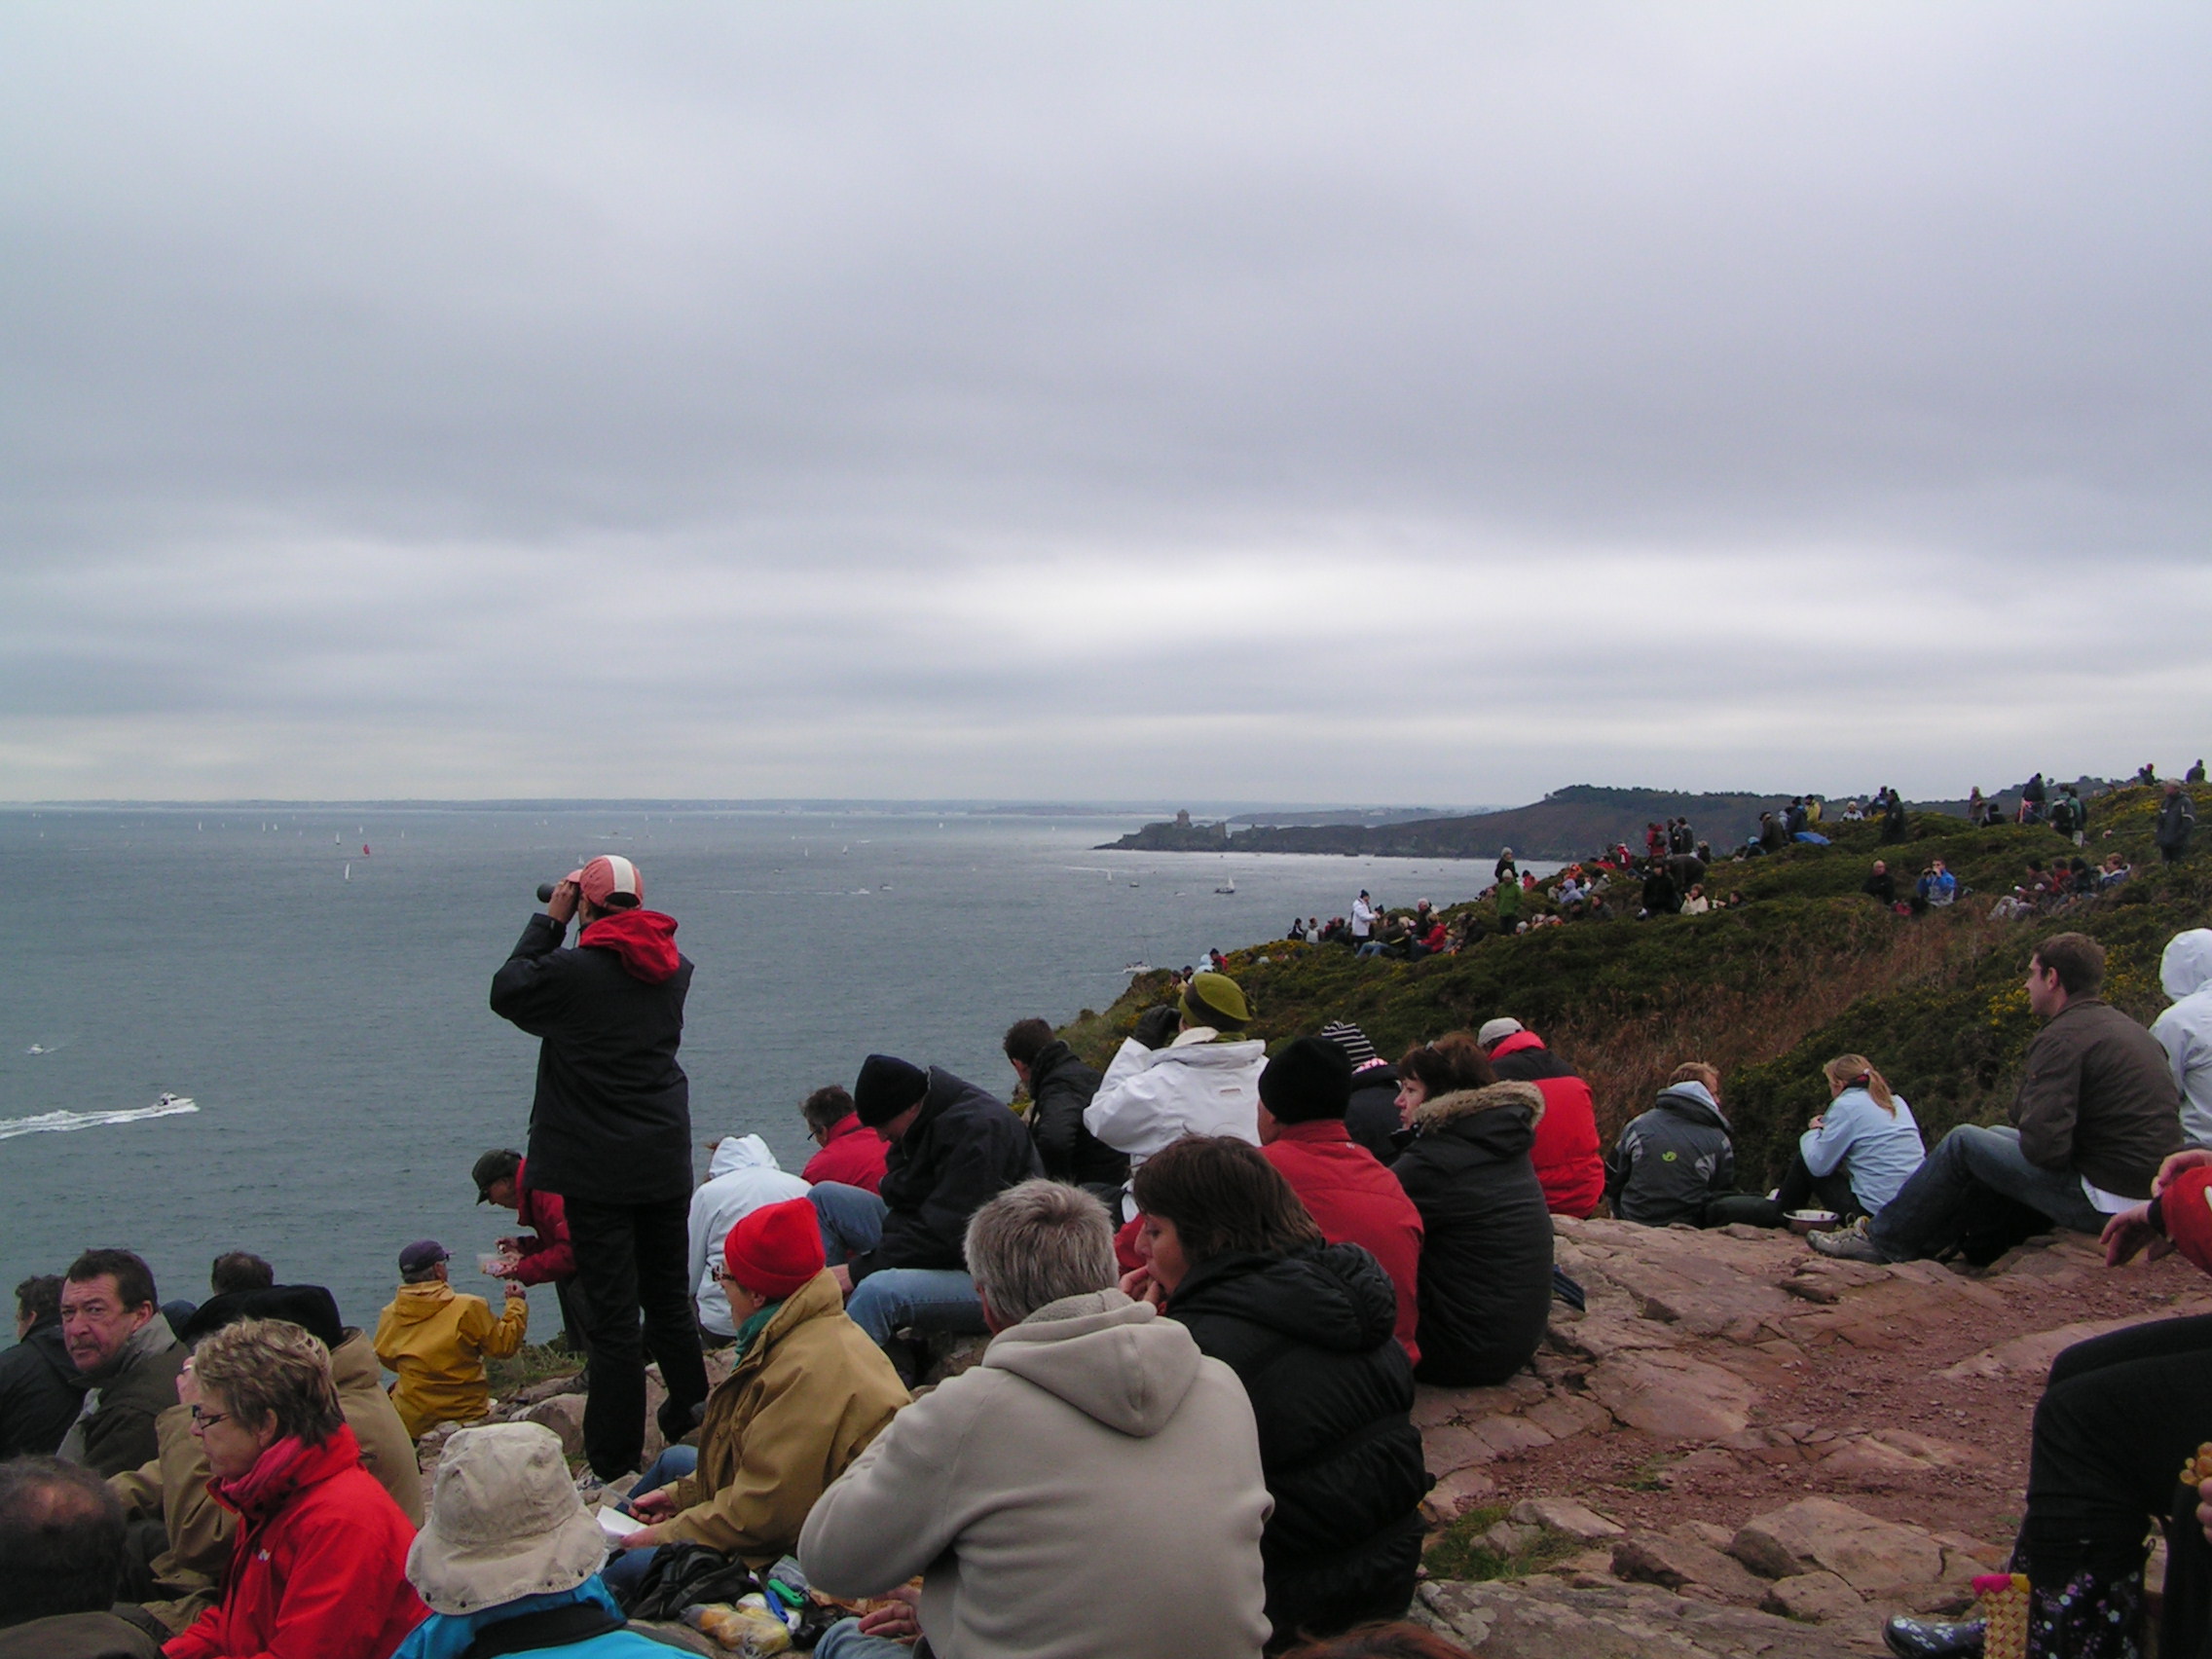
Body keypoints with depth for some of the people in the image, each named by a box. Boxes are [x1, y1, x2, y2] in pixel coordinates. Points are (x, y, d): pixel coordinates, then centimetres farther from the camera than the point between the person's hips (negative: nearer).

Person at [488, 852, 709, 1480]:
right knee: (669, 1298, 20)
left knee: (612, 1315, -1)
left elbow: (506, 990, 1)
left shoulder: (573, 971, -17)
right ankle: (693, 1423, 33)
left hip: (597, 1171, -5)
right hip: (666, 1162, 6)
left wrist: (550, 920, 5)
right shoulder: (672, 968, 2)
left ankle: (615, 1465, 5)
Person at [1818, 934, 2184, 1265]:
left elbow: (2043, 1145, -24)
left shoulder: (2064, 1037, -17)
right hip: (2151, 1190, 9)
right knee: (1998, 1138, 23)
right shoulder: (2121, 1024, 13)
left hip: (2106, 1202, -9)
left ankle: (1883, 1239, 13)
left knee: (1964, 1142, 2)